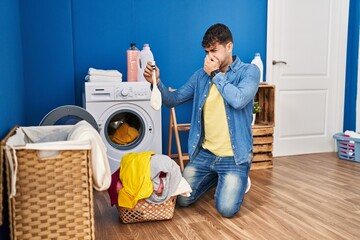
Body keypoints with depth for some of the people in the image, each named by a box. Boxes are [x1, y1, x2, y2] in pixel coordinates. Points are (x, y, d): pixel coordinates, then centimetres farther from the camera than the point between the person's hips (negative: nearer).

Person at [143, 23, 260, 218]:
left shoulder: (249, 71, -7)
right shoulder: (201, 74, 6)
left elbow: (239, 100, -26)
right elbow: (173, 100, 5)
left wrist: (216, 74, -15)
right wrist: (157, 82, -13)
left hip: (234, 156, -4)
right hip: (204, 153, 5)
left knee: (227, 209, -13)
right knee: (183, 200, 5)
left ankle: (238, 180, 20)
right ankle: (216, 178, 31)